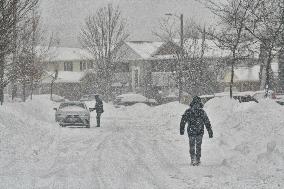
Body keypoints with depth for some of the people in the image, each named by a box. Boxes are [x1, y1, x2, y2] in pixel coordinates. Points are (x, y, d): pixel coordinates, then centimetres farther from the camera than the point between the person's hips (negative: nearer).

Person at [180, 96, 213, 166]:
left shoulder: (188, 111, -3)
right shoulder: (202, 112, -5)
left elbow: (183, 121, 0)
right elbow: (207, 123, -4)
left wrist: (182, 130, 11)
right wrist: (210, 132, 0)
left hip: (191, 131, 0)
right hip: (200, 131, 0)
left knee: (192, 146, 10)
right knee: (198, 146, 13)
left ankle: (193, 159, -5)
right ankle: (198, 160, 15)